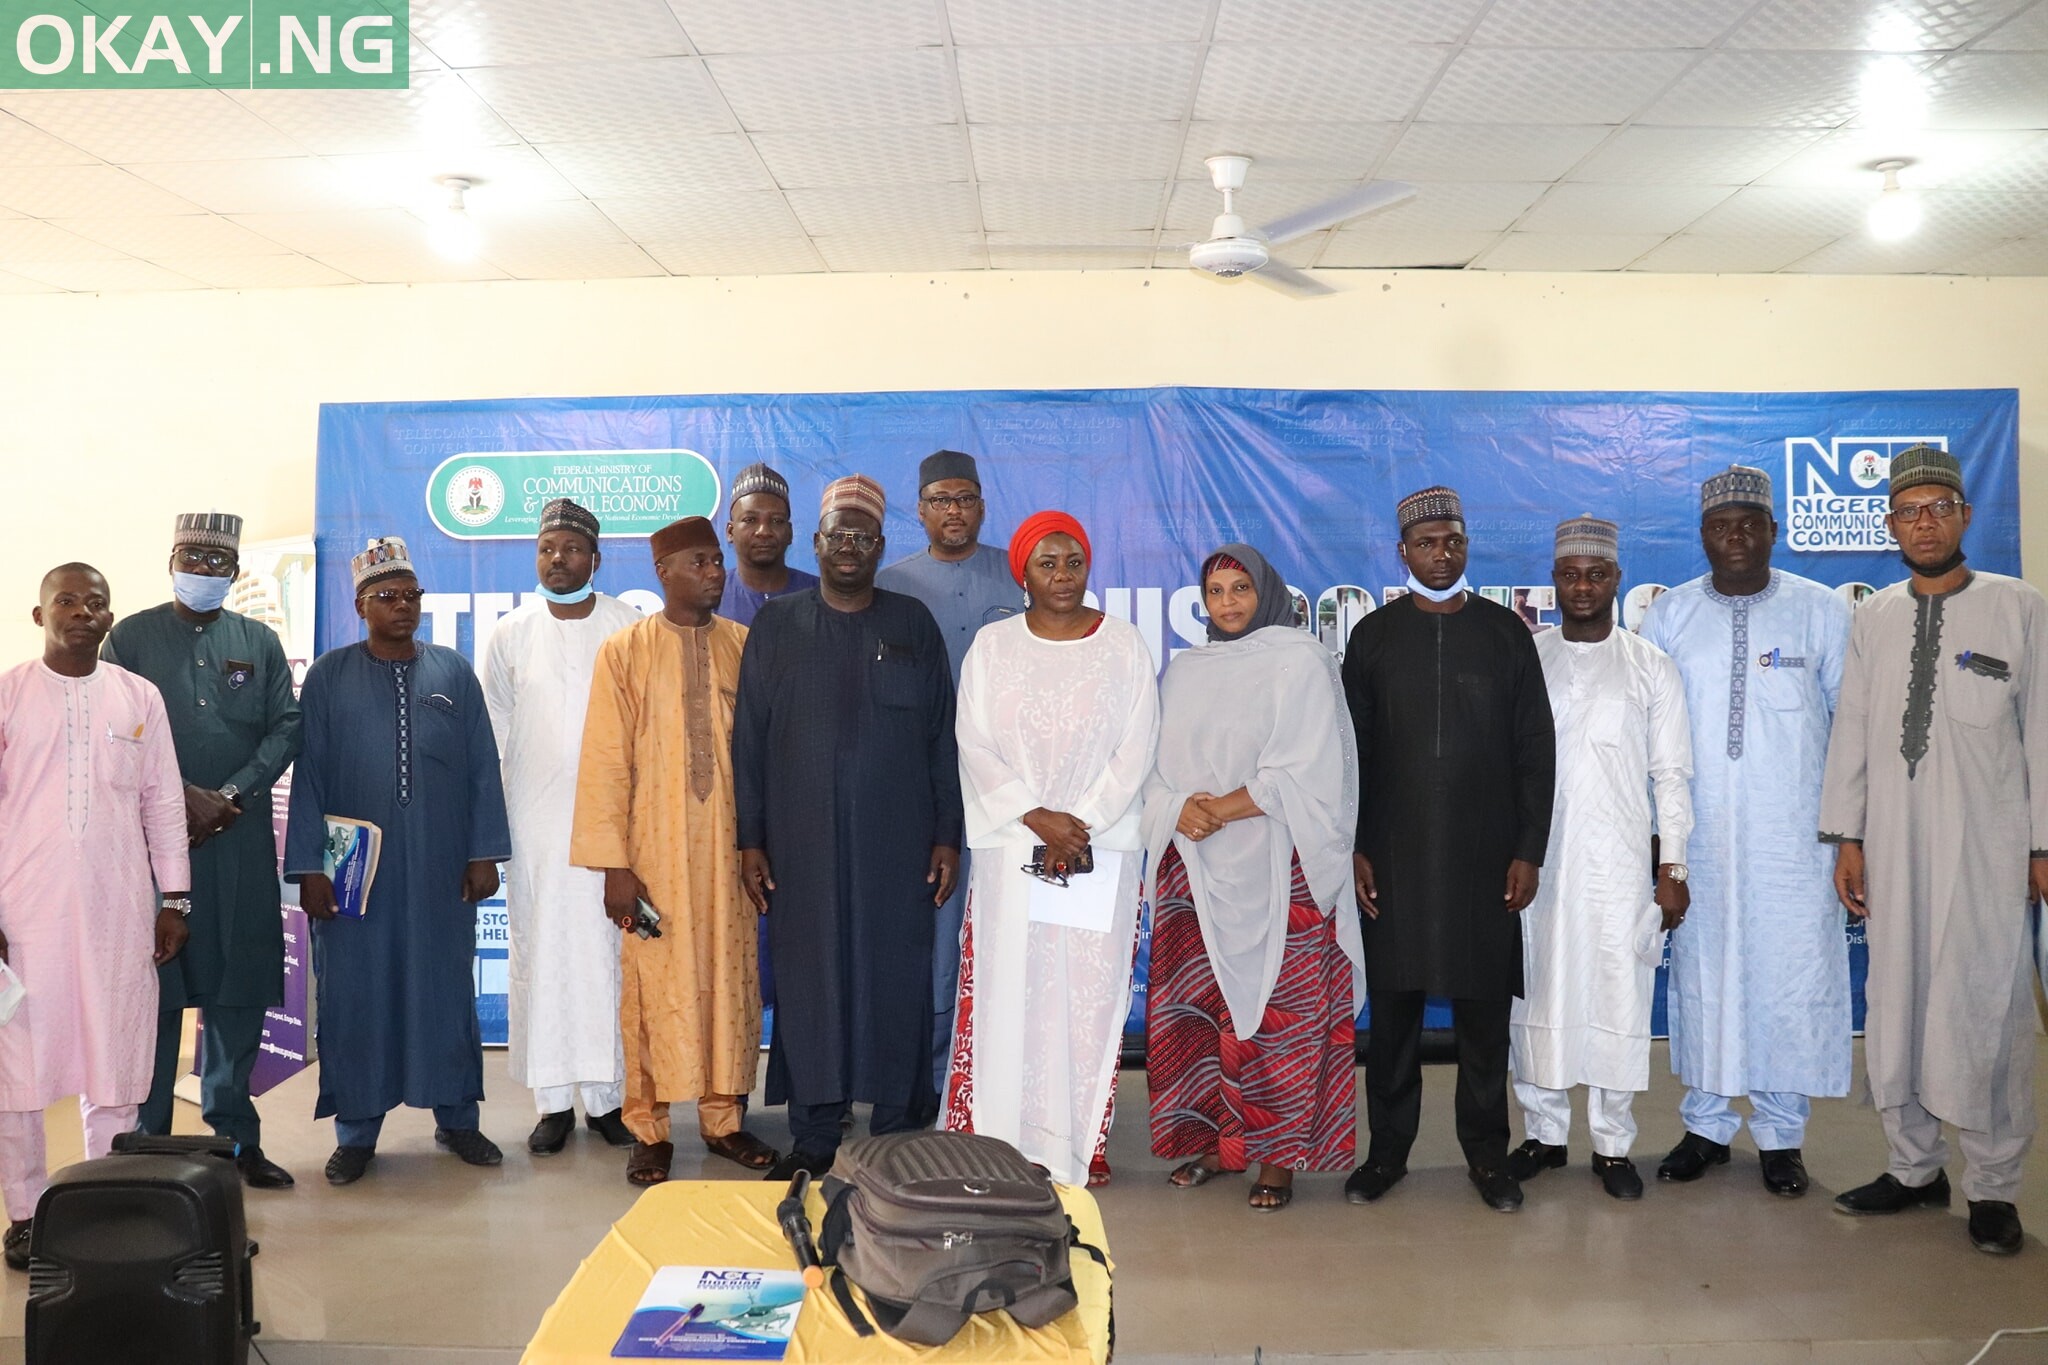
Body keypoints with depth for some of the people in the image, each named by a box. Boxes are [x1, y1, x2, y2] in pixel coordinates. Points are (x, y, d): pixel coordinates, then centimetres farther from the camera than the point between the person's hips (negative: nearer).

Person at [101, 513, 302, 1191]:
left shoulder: (260, 642, 12)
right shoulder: (131, 637, 6)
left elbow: (286, 727, 5)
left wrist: (231, 794, -8)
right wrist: (183, 797, -11)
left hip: (241, 838, 2)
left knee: (239, 990, 3)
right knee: (154, 989, 0)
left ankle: (235, 1134, 13)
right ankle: (147, 1142, 10)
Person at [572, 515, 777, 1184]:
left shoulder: (742, 645, 5)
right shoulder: (624, 651, -1)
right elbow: (606, 761, -4)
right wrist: (613, 864, -9)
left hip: (729, 846, 2)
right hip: (656, 851, -2)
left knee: (730, 978, 7)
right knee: (654, 984, 2)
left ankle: (723, 1117, 21)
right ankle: (649, 1129, 15)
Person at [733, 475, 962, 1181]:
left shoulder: (912, 624, 6)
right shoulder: (776, 626, 7)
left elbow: (943, 736, 5)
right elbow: (748, 738, 6)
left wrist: (947, 836, 1)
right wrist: (749, 839, 1)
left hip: (896, 845, 0)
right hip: (801, 845, 0)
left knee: (896, 983, 3)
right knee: (807, 983, 4)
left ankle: (895, 1136, 15)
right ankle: (812, 1139, 16)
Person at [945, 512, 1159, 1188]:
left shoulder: (1124, 644, 4)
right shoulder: (992, 646, 6)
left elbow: (1137, 746, -1)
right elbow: (976, 744, 0)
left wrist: (1083, 824, -10)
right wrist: (1036, 816, -11)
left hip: (1103, 848, 0)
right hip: (1011, 846, 0)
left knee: (1092, 993, 1)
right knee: (1008, 989, 0)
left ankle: (1083, 1143, 11)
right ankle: (1002, 1140, 9)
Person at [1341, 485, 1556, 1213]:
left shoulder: (1506, 632, 5)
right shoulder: (1374, 637, 6)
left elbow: (1535, 751, 5)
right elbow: (1351, 754, 5)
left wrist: (1528, 850, -1)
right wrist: (1353, 847, -1)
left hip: (1485, 859, 0)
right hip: (1394, 859, 0)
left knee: (1484, 1011, 5)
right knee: (1392, 1009, 4)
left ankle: (1486, 1154, 18)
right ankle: (1387, 1148, 17)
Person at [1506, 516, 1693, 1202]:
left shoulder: (1651, 668, 5)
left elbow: (1671, 775, 4)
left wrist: (1673, 868, -2)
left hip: (1621, 864, -1)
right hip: (1535, 861, 1)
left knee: (1618, 998, 1)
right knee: (1537, 995, 5)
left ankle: (1612, 1143, 13)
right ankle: (1543, 1132, 19)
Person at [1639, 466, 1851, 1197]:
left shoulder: (1823, 612, 1)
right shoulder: (1667, 616, 4)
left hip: (1795, 837, -1)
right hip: (1698, 839, 1)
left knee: (1791, 977, 2)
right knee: (1701, 973, 8)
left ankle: (1780, 1133, 18)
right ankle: (1706, 1124, 22)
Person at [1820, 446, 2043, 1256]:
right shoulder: (1874, 619, 9)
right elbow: (1851, 730, 8)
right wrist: (1847, 837, 5)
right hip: (1894, 847, 3)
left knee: (1983, 1009, -2)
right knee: (1895, 1005, 7)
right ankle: (1914, 1168, 21)